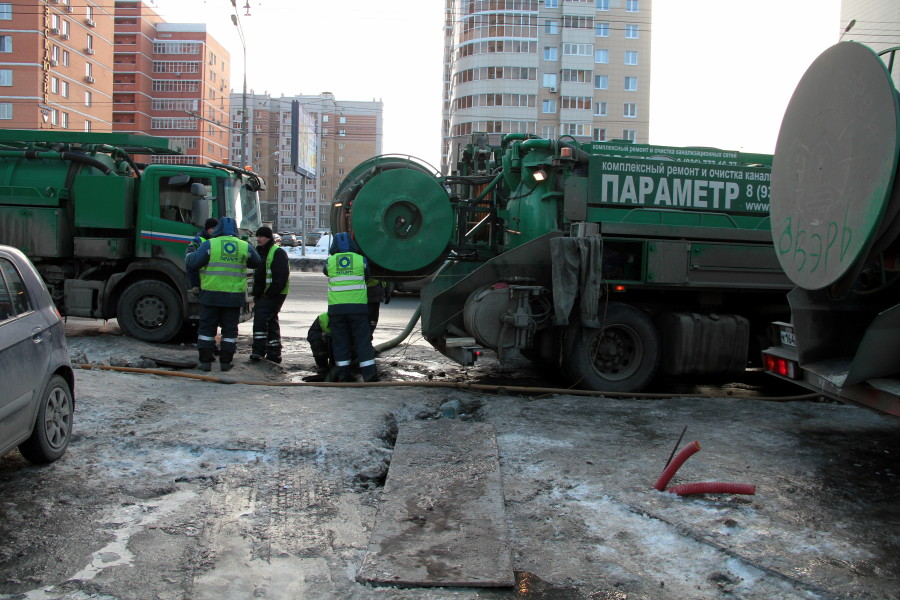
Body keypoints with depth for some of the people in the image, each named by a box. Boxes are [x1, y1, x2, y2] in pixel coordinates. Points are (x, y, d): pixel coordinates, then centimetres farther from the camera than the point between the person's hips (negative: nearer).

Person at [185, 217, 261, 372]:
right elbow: (256, 263, 16)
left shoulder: (209, 244, -6)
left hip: (211, 294, -1)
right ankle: (226, 362, 13)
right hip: (234, 296, 1)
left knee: (207, 327, 8)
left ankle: (205, 361, 10)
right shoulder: (245, 247, 2)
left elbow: (193, 262, -7)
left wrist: (188, 256, 15)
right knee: (230, 328, 10)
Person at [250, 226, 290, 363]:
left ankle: (259, 350, -17)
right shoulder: (259, 251, 18)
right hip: (262, 294, 9)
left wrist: (270, 293, -20)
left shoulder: (278, 252, -11)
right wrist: (256, 293, 15)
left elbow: (282, 276, -18)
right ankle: (274, 353, 17)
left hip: (275, 294, -9)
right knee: (271, 321, 12)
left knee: (260, 318, -18)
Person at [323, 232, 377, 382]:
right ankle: (370, 374, -2)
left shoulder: (330, 261, 4)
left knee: (340, 342, 8)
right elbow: (367, 276, 16)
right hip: (358, 306, -1)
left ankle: (343, 376, 8)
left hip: (336, 307, 1)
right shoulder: (361, 260, 2)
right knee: (362, 341, 3)